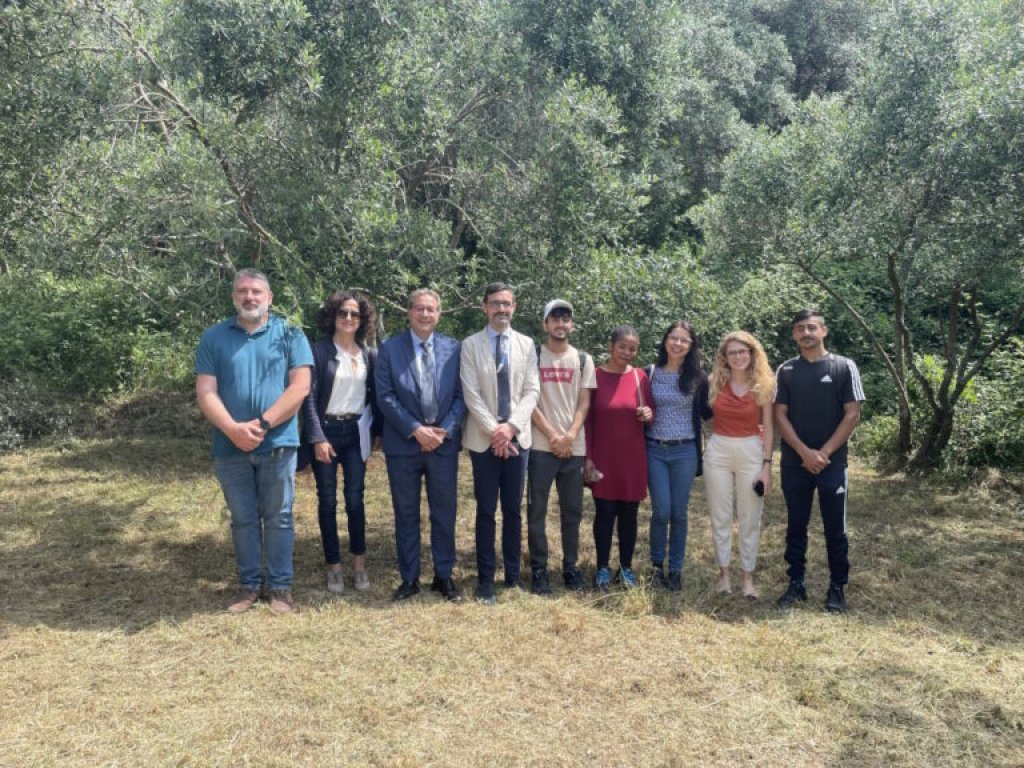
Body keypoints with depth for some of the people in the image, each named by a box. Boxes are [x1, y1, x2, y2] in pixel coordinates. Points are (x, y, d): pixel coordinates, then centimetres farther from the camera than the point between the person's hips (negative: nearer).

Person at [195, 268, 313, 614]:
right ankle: (249, 584, 24)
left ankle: (280, 585, 18)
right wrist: (234, 429, -16)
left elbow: (300, 386, -7)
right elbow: (205, 393, -1)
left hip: (277, 444, -2)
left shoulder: (290, 334, 2)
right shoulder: (214, 337, 6)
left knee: (278, 518, 6)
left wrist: (262, 424, -15)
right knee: (242, 519, 12)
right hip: (231, 446, 2)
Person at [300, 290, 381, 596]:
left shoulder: (369, 354, 5)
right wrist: (317, 438, -14)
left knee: (355, 499, 2)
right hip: (326, 430, -2)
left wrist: (377, 430, 6)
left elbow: (376, 394, 11)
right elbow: (309, 397, -8)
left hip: (356, 432, 2)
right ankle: (334, 566, 15)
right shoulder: (319, 351, -6)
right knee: (328, 501, 5)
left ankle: (359, 564, 16)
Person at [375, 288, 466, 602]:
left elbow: (460, 395, 3)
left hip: (444, 443, 1)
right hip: (403, 444, -1)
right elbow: (385, 396, -6)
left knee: (445, 512, 8)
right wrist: (416, 430, -13)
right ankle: (409, 578, 20)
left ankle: (444, 576, 21)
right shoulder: (390, 348, 0)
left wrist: (445, 430, -11)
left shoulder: (453, 348, 4)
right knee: (406, 514, 8)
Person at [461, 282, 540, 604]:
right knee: (486, 511, 3)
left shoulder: (526, 344, 6)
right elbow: (471, 394, -6)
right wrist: (493, 430, -14)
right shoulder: (470, 345, 0)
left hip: (517, 437, 2)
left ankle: (513, 575, 20)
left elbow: (532, 391, 1)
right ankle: (485, 579, 12)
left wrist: (511, 426, -12)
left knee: (513, 509, 9)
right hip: (484, 439, -2)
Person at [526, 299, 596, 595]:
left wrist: (570, 436, -10)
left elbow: (584, 403, 4)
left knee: (573, 510, 8)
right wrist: (552, 436, -10)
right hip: (541, 446, -2)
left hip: (574, 447, 2)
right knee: (537, 510, 1)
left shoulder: (583, 359, 9)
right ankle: (538, 568, 11)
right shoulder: (533, 356, 2)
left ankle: (570, 566, 19)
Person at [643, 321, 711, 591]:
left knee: (679, 513, 6)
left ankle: (675, 569, 19)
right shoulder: (650, 373, 2)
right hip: (655, 450, 0)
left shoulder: (698, 377, 2)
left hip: (685, 452, 0)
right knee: (661, 512, -3)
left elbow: (706, 412, 9)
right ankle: (656, 564, 19)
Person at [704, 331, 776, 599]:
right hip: (718, 451, 1)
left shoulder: (763, 385, -2)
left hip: (751, 452, -1)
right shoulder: (715, 382, 0)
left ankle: (747, 576, 17)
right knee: (720, 517, 7)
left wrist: (767, 465, -5)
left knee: (750, 519, 6)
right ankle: (724, 573, 19)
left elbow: (767, 428, -1)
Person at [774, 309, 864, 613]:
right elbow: (780, 416, 0)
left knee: (835, 529, 5)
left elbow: (852, 415, -4)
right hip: (794, 464, 2)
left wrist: (824, 454, -11)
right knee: (795, 527, 9)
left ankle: (837, 588, 18)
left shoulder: (844, 367, 0)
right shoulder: (785, 371, 4)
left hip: (833, 463, -2)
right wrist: (805, 453, -12)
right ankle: (796, 584, 20)